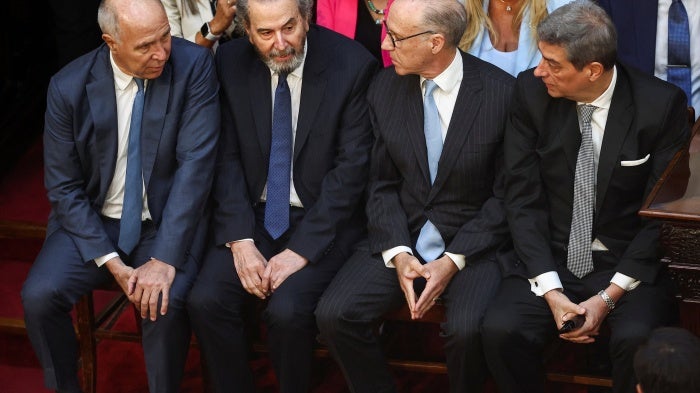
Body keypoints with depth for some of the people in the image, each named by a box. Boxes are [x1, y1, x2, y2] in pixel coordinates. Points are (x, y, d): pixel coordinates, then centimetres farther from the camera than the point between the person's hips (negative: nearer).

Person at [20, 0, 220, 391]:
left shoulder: (194, 65, -14)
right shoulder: (68, 87, -11)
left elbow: (196, 164, -17)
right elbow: (64, 187, -5)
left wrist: (166, 258, -24)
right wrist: (111, 262, -16)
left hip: (168, 220, -1)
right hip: (92, 222, 2)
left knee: (165, 303, -29)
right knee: (39, 296, -21)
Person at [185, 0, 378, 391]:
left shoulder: (352, 65, -12)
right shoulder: (231, 63, -1)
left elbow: (352, 168, -13)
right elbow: (227, 157, 0)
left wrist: (301, 250, -18)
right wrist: (240, 240, -13)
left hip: (322, 221, -3)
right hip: (253, 215, 4)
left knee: (287, 311, -26)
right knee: (206, 301, -19)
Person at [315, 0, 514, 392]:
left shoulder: (501, 93, -12)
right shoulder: (385, 88, 1)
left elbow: (505, 195, -7)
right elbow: (383, 184, 5)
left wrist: (454, 261, -15)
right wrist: (399, 254, -11)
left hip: (472, 244, -3)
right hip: (401, 239, 4)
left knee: (467, 329, -31)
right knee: (334, 314, -19)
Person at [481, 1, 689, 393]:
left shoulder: (662, 105, -12)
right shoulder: (531, 91, -6)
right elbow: (523, 199, -3)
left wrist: (609, 297, -15)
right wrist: (551, 291, -14)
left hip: (632, 262, -2)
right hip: (550, 257, 2)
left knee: (637, 341, -31)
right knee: (501, 330, -25)